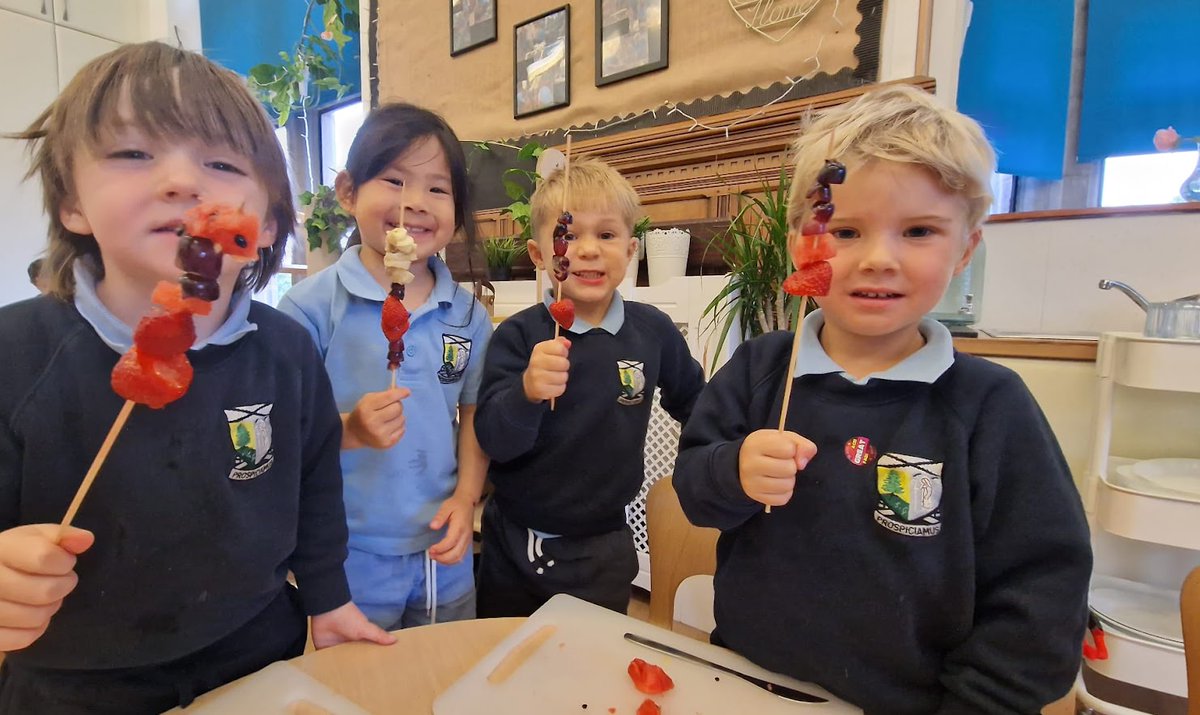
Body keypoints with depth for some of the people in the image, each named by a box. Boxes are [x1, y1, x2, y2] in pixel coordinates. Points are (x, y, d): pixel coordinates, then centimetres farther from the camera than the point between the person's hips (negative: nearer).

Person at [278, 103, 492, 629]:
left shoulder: (468, 314, -1)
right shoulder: (311, 306, -12)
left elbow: (474, 416, 5)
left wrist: (466, 498, -6)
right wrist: (349, 430, -27)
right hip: (348, 557, -3)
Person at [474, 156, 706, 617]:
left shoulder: (653, 330, -8)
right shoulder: (518, 336, -14)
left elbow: (691, 402, 10)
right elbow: (493, 440, -22)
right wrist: (528, 392, -40)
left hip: (602, 549, 1)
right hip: (514, 545, 0)